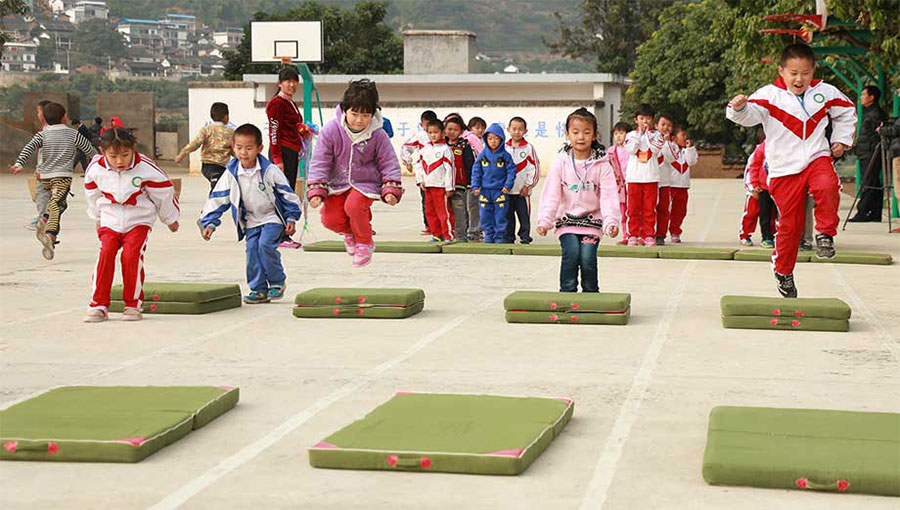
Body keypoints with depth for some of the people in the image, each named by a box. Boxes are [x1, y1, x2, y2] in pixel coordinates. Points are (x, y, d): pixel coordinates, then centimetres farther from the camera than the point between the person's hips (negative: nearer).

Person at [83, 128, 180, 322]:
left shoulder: (145, 168, -19)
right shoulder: (95, 170, -10)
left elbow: (164, 192, -4)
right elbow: (92, 196, 12)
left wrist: (170, 219, 9)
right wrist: (97, 220, 25)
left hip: (139, 221, -2)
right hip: (110, 221, 2)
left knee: (131, 255, -20)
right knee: (105, 253, -16)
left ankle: (133, 304, -7)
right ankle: (99, 304, -9)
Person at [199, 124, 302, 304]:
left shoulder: (269, 170, -14)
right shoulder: (231, 174, -6)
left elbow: (287, 193, -5)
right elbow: (218, 199, -1)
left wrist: (291, 218, -4)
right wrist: (210, 222, -6)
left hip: (272, 218, -4)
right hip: (251, 221, 4)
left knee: (265, 245, -22)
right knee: (252, 251, -6)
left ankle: (277, 282, -5)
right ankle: (259, 289, 6)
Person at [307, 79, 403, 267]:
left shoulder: (378, 135, -12)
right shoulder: (331, 130, -13)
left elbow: (389, 163, -2)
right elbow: (319, 162, -8)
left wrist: (391, 190, -14)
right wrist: (316, 191, -15)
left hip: (366, 183, -2)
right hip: (338, 182, 2)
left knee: (354, 205, -32)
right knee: (330, 218, -16)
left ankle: (365, 243, -2)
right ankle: (349, 231, 24)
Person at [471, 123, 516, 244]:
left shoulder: (505, 156, -3)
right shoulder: (482, 155, 3)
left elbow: (511, 170, -2)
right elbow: (476, 171, 6)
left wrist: (507, 185, -10)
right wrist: (475, 186, -2)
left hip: (500, 191, -3)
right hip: (485, 191, 3)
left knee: (500, 216, 1)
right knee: (485, 216, 7)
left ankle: (500, 237, 10)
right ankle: (489, 237, 18)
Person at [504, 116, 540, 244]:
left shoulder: (529, 148, -3)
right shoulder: (504, 148, 4)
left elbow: (534, 168, -3)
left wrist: (528, 186, -6)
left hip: (523, 191, -2)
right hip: (506, 190, 2)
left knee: (524, 215, 1)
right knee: (507, 216, 8)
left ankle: (525, 236, 10)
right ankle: (509, 237, 16)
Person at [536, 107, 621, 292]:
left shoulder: (602, 164, -3)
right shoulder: (561, 162, -1)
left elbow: (609, 196, -9)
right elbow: (551, 195, -5)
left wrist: (611, 222, -24)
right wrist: (544, 220, -17)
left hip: (592, 221, 0)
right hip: (566, 219, 0)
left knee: (587, 257, -17)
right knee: (571, 253, -23)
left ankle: (591, 295, 6)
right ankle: (567, 293, -7)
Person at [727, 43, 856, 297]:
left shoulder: (825, 92, 4)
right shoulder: (769, 95, -7)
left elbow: (847, 111, 22)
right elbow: (751, 114, -23)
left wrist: (841, 139, 14)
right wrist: (739, 108, -45)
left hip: (817, 157, 2)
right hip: (784, 169, -2)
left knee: (827, 187, -33)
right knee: (789, 222, 3)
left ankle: (825, 234, -13)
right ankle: (783, 272, 22)